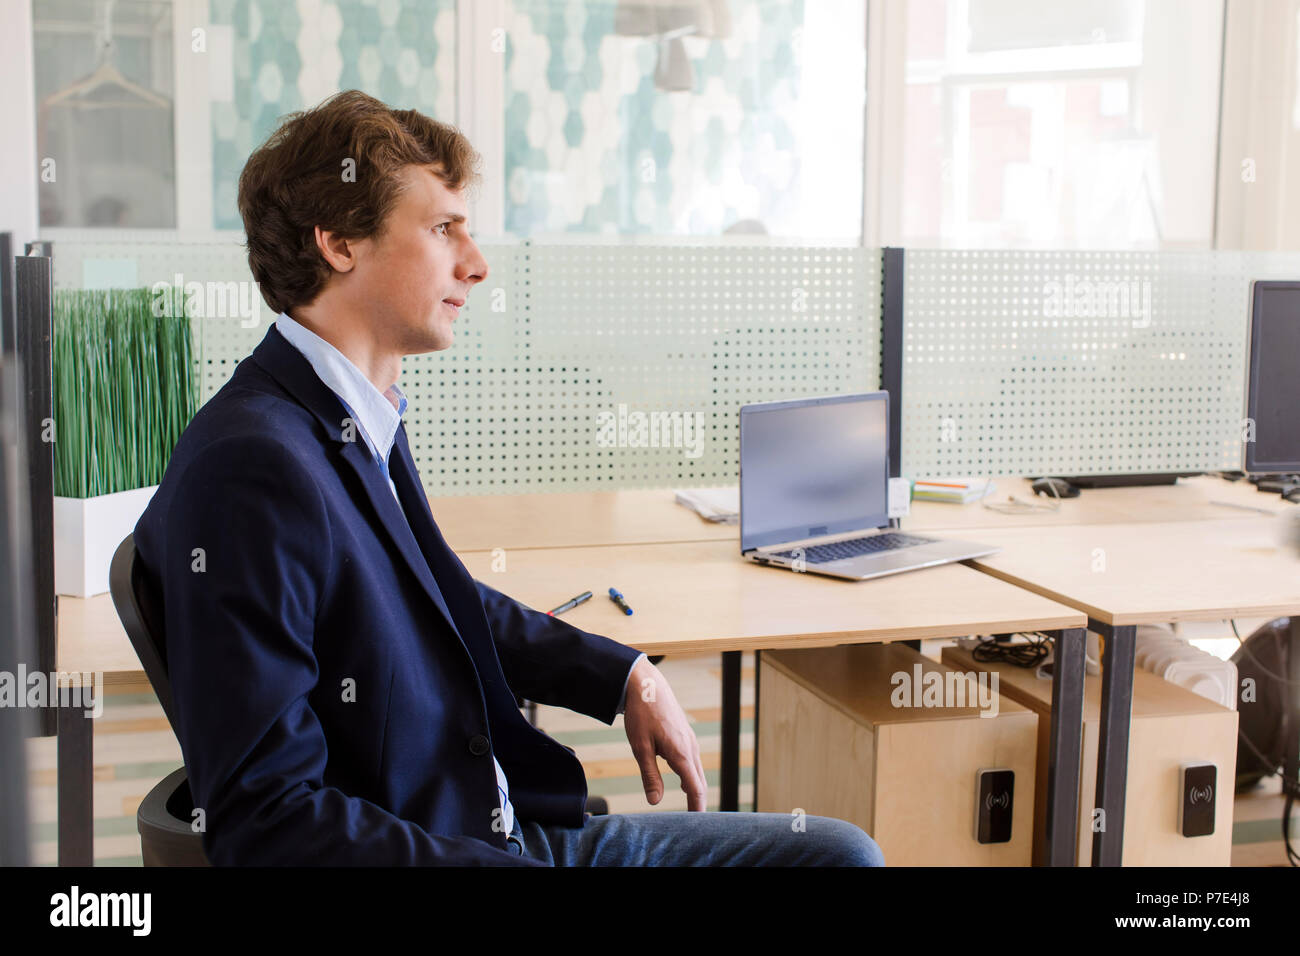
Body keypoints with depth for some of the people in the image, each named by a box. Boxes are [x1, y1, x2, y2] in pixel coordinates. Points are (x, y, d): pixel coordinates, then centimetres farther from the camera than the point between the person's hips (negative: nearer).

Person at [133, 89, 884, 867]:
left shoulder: (365, 421, 6)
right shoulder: (250, 468, -22)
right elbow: (266, 817, -23)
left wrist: (626, 676, 15)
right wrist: (505, 861, -24)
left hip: (510, 827, 9)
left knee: (839, 851, 7)